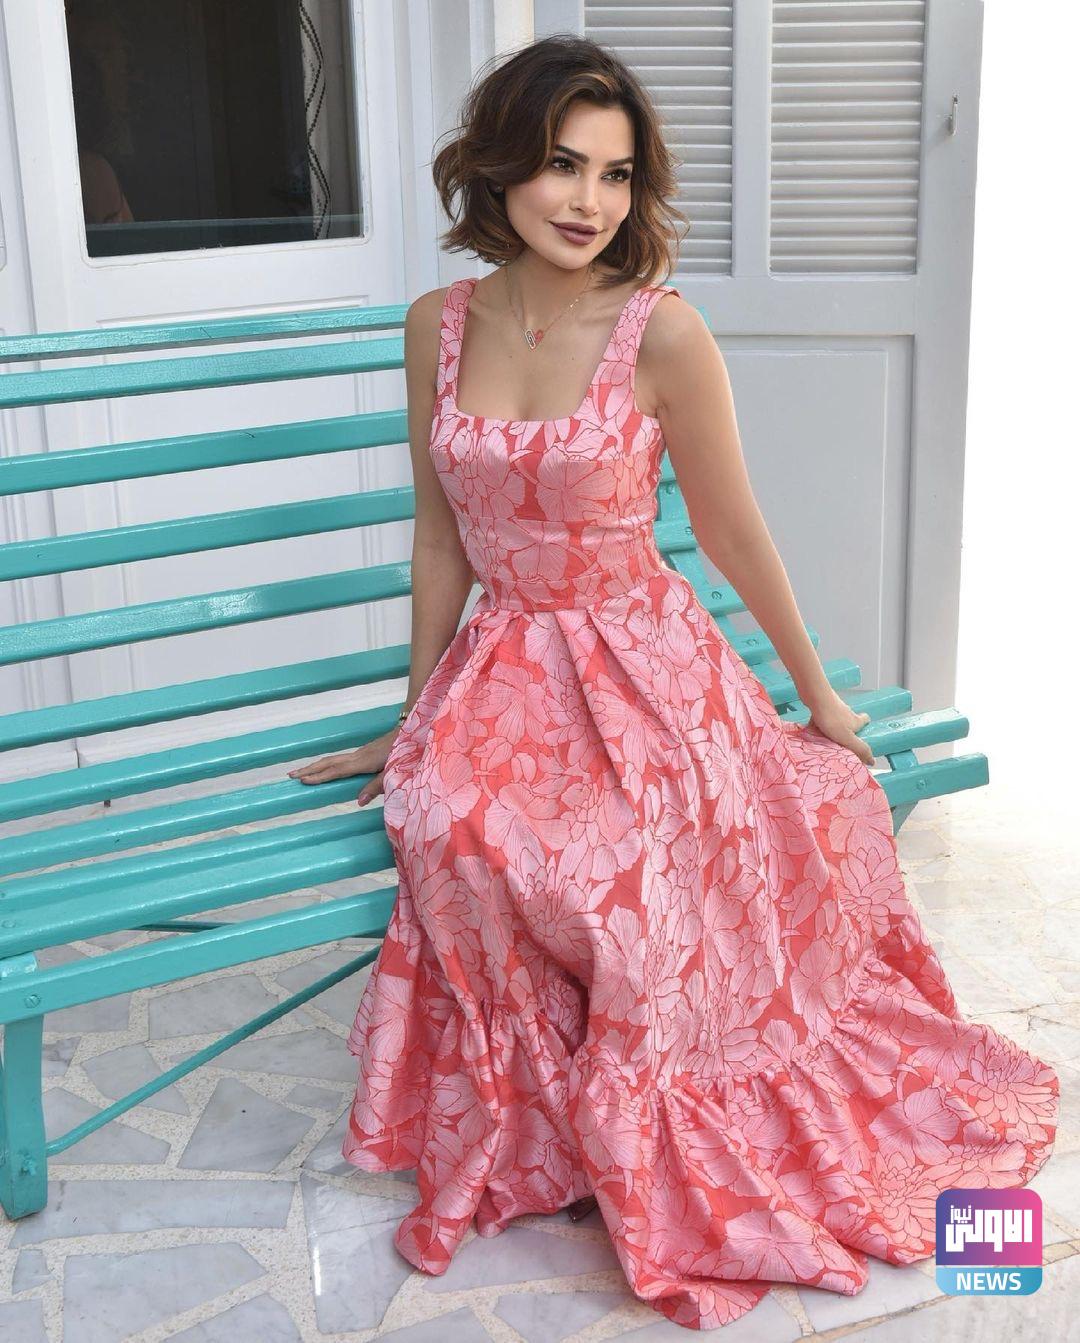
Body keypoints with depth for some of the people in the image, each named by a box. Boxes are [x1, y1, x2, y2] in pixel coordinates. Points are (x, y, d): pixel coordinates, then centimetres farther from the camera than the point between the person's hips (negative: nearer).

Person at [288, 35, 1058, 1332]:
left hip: (646, 674, -3)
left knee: (639, 917, -22)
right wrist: (416, 713, 13)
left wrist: (818, 695, 6)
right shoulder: (439, 325, -1)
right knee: (453, 826, -24)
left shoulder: (662, 332, -13)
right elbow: (441, 539, 8)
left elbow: (732, 533, -3)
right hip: (502, 675, 3)